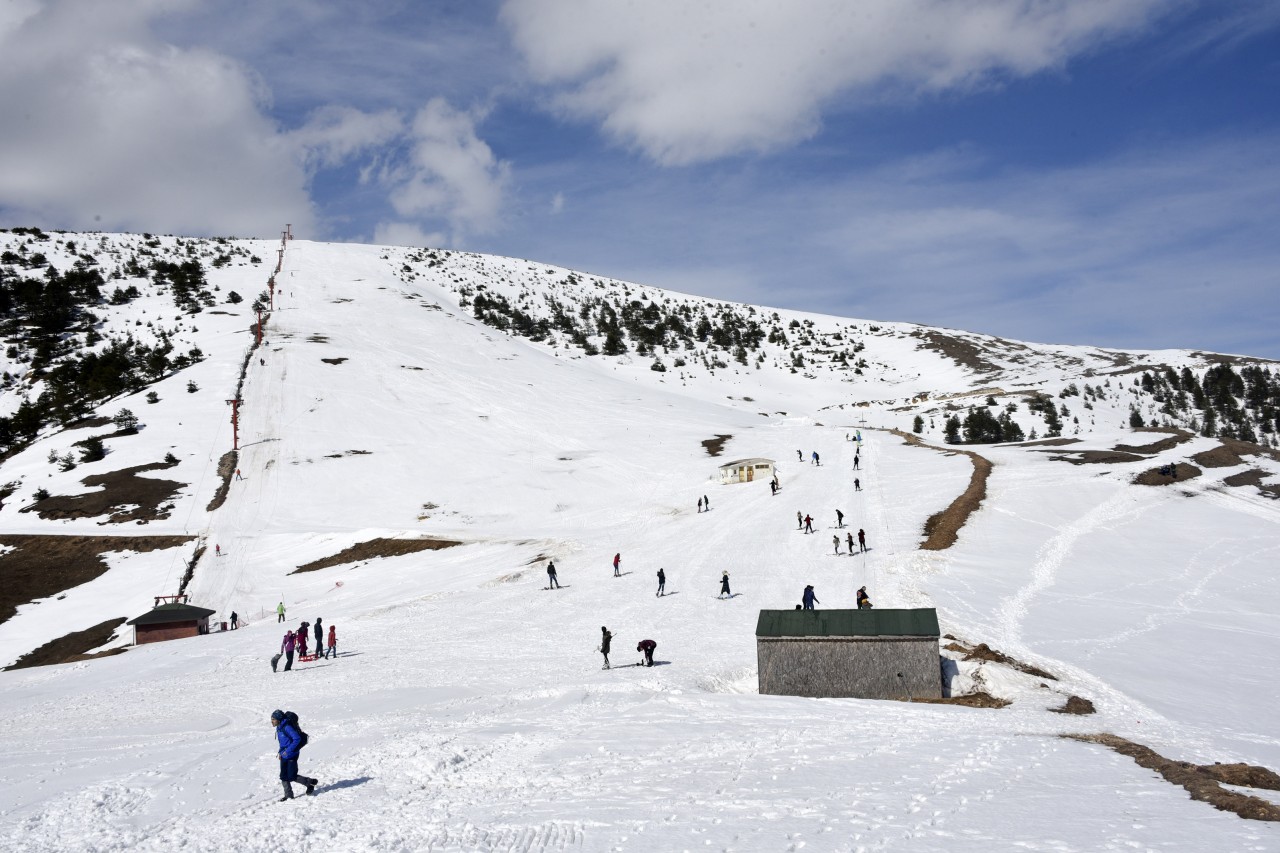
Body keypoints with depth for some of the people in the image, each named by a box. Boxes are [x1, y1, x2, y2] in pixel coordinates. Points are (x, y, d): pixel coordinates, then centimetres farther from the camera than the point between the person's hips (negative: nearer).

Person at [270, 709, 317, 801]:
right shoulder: (279, 728, 8)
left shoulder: (287, 727, -21)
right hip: (284, 756, 9)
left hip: (291, 756, -9)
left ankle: (311, 783, 13)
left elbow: (297, 739, -26)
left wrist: (288, 751, -24)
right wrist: (280, 752, 11)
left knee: (292, 777, -4)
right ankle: (288, 795, 19)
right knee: (283, 776, 8)